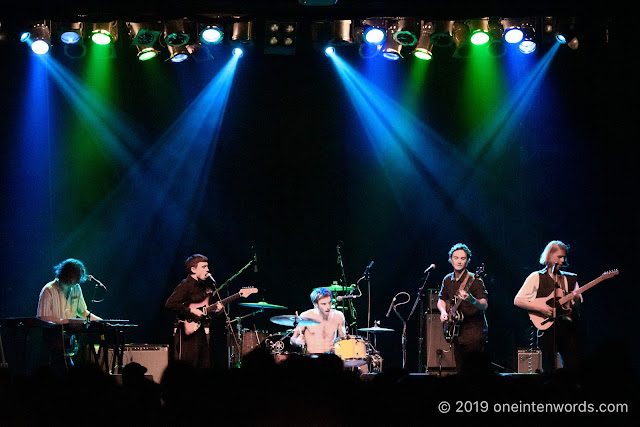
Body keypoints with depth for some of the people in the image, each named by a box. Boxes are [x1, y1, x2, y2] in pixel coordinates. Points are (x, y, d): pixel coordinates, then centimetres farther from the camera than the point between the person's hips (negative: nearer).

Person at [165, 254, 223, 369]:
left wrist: (215, 309, 3)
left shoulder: (203, 286, 17)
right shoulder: (186, 285, -9)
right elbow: (170, 304, -19)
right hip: (188, 333, -9)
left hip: (202, 333, 9)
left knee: (205, 365, 7)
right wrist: (191, 311, -19)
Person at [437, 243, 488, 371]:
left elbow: (485, 305, -20)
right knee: (460, 371, 9)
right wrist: (443, 312, 4)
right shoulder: (448, 280, 10)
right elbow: (441, 299, 25)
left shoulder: (474, 280, -10)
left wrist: (472, 300, -41)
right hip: (457, 334, 6)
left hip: (474, 333, -6)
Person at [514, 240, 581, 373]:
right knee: (549, 370, -3)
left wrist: (576, 299, -8)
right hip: (547, 327, -3)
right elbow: (517, 301, -4)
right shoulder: (536, 277, 3)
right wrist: (540, 308, -15)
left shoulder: (569, 278, 14)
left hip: (567, 326, 3)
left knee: (574, 366, -3)